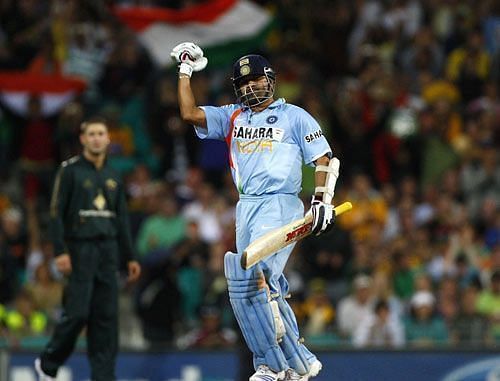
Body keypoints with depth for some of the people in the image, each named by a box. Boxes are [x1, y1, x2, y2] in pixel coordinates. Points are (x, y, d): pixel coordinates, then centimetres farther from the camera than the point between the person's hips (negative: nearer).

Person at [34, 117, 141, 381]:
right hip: (80, 249, -5)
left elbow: (122, 219, 19)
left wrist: (130, 257, 15)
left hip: (108, 250, 5)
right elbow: (56, 212, -6)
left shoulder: (113, 177, 15)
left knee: (106, 317, 0)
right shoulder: (70, 170, -2)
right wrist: (60, 251, -15)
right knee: (77, 313, -10)